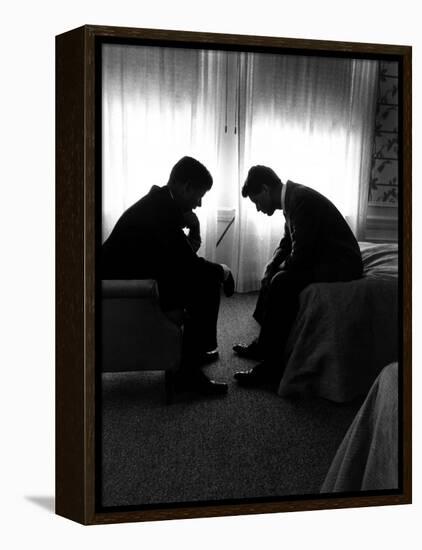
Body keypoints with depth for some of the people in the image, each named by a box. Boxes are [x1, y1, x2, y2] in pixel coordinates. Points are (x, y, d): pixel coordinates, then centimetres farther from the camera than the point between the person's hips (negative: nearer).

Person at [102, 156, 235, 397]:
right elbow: (189, 265, -24)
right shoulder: (159, 211, -23)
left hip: (134, 275, 11)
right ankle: (188, 372, -11)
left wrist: (190, 220, -1)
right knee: (207, 284, -14)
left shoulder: (161, 201, 9)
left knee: (204, 276, 18)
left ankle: (196, 350, 28)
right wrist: (221, 270, -6)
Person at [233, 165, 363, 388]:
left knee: (282, 282, -25)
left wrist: (278, 269, -6)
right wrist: (269, 269, 3)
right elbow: (286, 244, 19)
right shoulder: (291, 197, 8)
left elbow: (300, 256, -26)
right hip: (321, 260, 11)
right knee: (274, 276, 15)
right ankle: (263, 344, 22)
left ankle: (272, 366, -19)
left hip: (340, 265, -11)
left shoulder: (301, 199, -22)